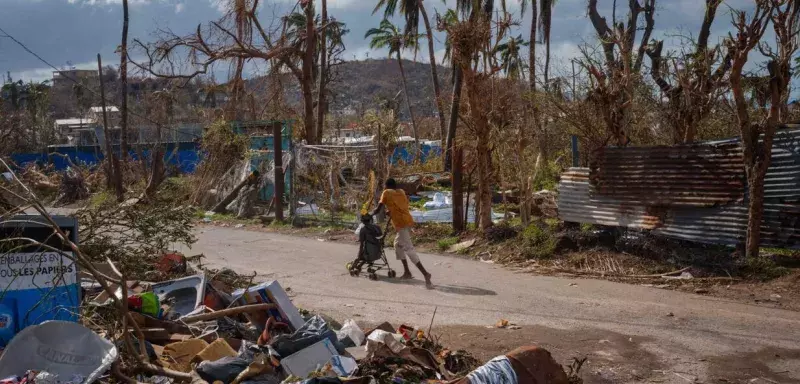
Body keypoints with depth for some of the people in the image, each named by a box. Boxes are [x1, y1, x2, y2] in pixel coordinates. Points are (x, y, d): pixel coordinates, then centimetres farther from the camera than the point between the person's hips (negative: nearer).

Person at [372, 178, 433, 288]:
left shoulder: (386, 193, 5)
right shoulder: (401, 192, 20)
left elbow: (378, 209, 4)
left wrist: (371, 214, 22)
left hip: (401, 223, -7)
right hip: (408, 221, 7)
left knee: (409, 249, -12)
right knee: (398, 244, 25)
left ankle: (425, 274, -25)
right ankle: (407, 272, 23)